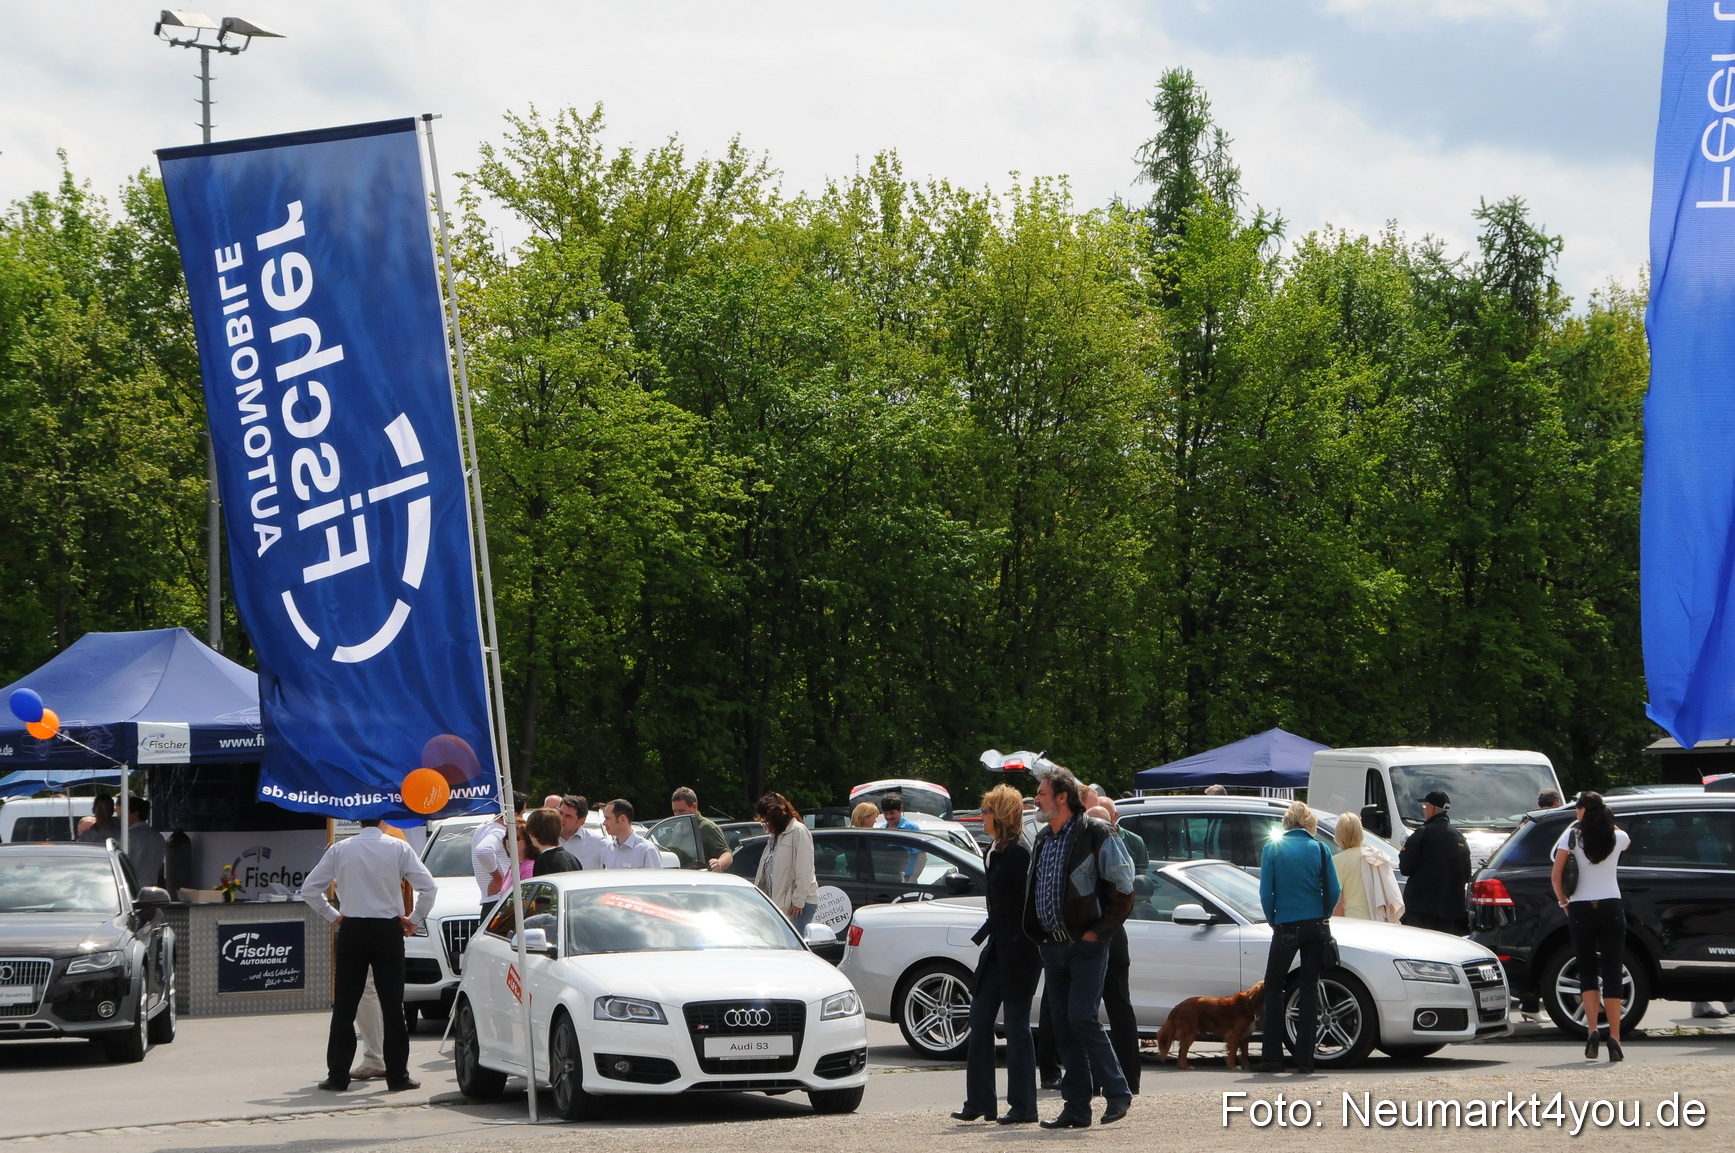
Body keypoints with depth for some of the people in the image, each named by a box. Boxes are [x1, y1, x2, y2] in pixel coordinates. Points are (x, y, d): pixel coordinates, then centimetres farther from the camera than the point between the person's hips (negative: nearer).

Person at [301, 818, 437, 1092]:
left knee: (344, 1006, 5)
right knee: (392, 1005, 2)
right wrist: (414, 919, 3)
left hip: (351, 931, 1)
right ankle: (397, 1076, 3)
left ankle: (337, 1076, 5)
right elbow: (428, 886, -9)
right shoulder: (398, 848, -3)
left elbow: (309, 889, 3)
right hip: (388, 931, -1)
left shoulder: (340, 850, 1)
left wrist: (332, 915, 12)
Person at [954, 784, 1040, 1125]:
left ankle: (1023, 1106, 3)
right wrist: (985, 936, 20)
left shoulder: (1017, 853, -15)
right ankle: (979, 1102, 12)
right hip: (999, 949, 10)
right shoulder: (995, 852, 13)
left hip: (1018, 952, -9)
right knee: (979, 1020, 8)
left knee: (1016, 1026, -3)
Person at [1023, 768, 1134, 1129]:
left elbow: (1123, 891, -9)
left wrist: (1096, 932, -12)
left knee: (1081, 1018, -15)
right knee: (1063, 1026, 5)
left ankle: (1117, 1092, -2)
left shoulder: (1096, 835, -8)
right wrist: (1040, 934, 13)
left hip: (1086, 945, -7)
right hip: (1054, 946, 7)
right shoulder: (1043, 839, 14)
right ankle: (1076, 1108, 8)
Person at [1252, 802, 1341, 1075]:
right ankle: (1304, 1059, 5)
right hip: (1316, 926, 2)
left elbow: (1266, 892, -6)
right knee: (1309, 988, 7)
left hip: (1286, 927, -2)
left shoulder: (1272, 849, -4)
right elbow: (1334, 891, -1)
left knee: (1273, 986, 10)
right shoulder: (1320, 849, -1)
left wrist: (1273, 920, 9)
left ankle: (1272, 1056, 3)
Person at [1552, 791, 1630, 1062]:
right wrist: (1606, 820, 26)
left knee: (1587, 971, 11)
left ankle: (1591, 1031, -6)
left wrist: (1564, 902, 7)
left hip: (1581, 909, -1)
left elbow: (1556, 876, -7)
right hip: (1611, 908, 1)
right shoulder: (1618, 837, 3)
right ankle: (1614, 1039, -7)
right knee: (1612, 973, 1)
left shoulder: (1573, 834, -4)